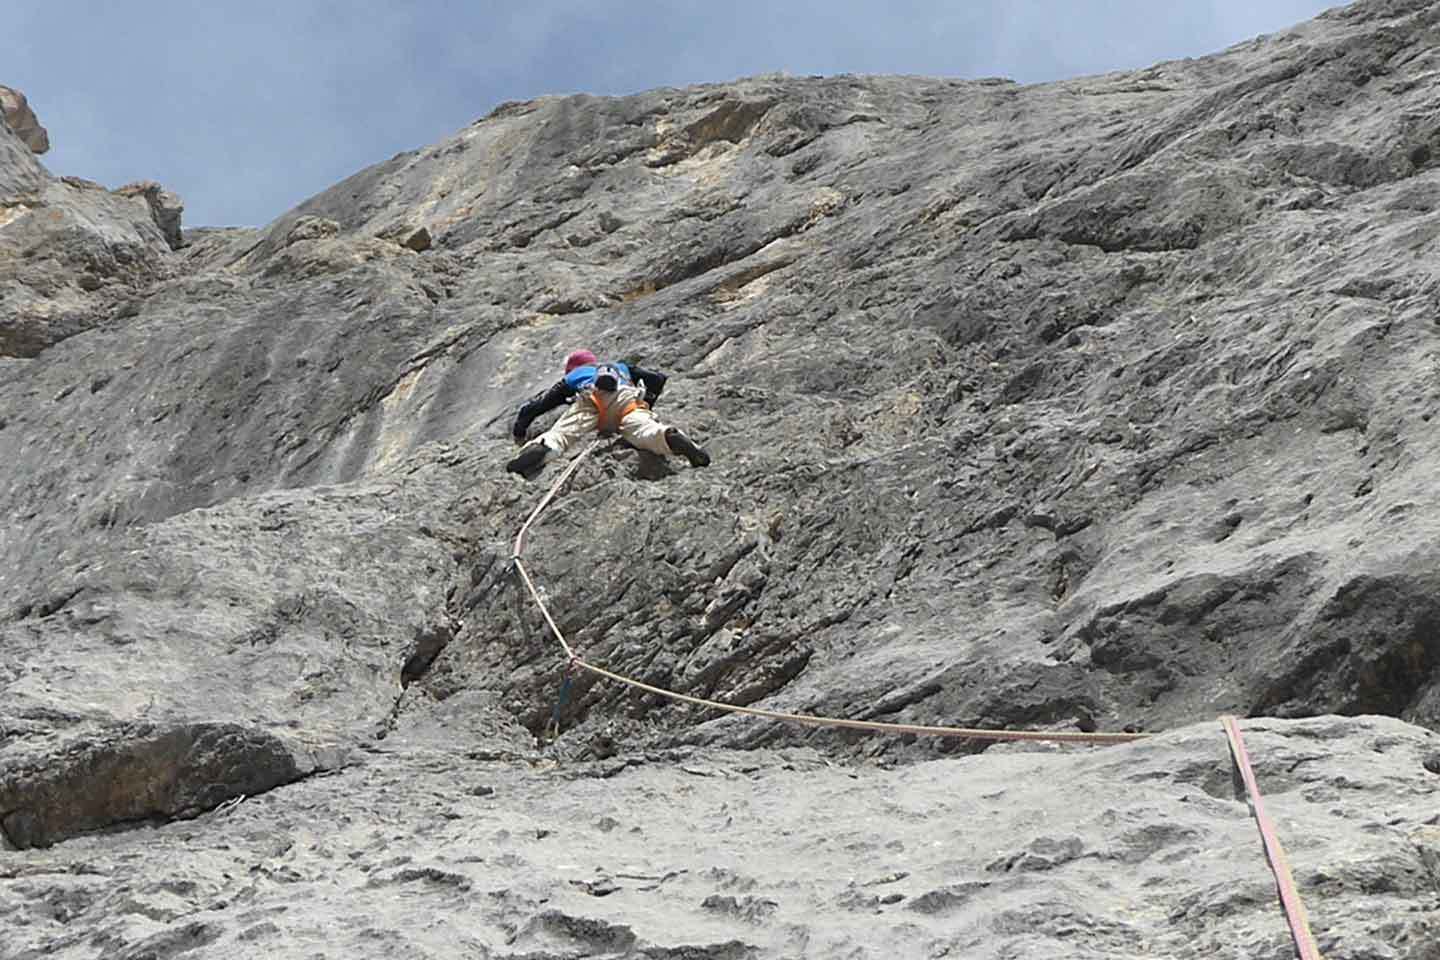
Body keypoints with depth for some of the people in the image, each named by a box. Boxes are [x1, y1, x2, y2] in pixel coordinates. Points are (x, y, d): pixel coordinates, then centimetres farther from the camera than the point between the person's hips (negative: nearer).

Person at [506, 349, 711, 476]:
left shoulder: (571, 378, 41)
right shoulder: (621, 367, 48)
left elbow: (532, 407, 36)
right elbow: (658, 379, 41)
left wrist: (519, 432, 49)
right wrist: (647, 404, 53)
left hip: (590, 400, -1)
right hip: (627, 396, 1)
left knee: (561, 433, -20)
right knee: (642, 431, -25)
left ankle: (541, 448, -53)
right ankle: (670, 437, -58)